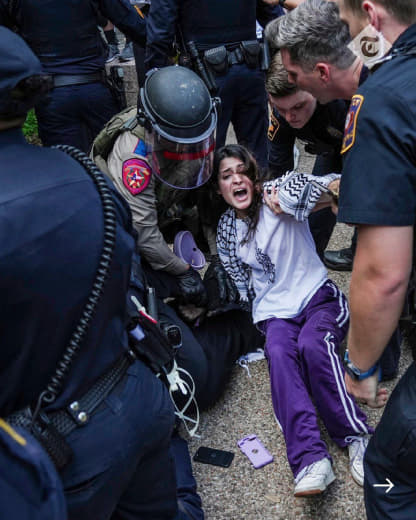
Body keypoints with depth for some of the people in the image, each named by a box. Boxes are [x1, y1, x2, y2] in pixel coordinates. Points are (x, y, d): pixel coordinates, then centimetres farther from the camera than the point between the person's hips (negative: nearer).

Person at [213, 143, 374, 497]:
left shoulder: (280, 193, -5)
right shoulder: (226, 230, 7)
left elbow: (332, 185, -17)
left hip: (318, 297, -2)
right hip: (274, 312, 2)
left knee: (312, 345, -33)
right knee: (279, 352, -30)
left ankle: (356, 437, -23)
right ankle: (311, 458, -40)